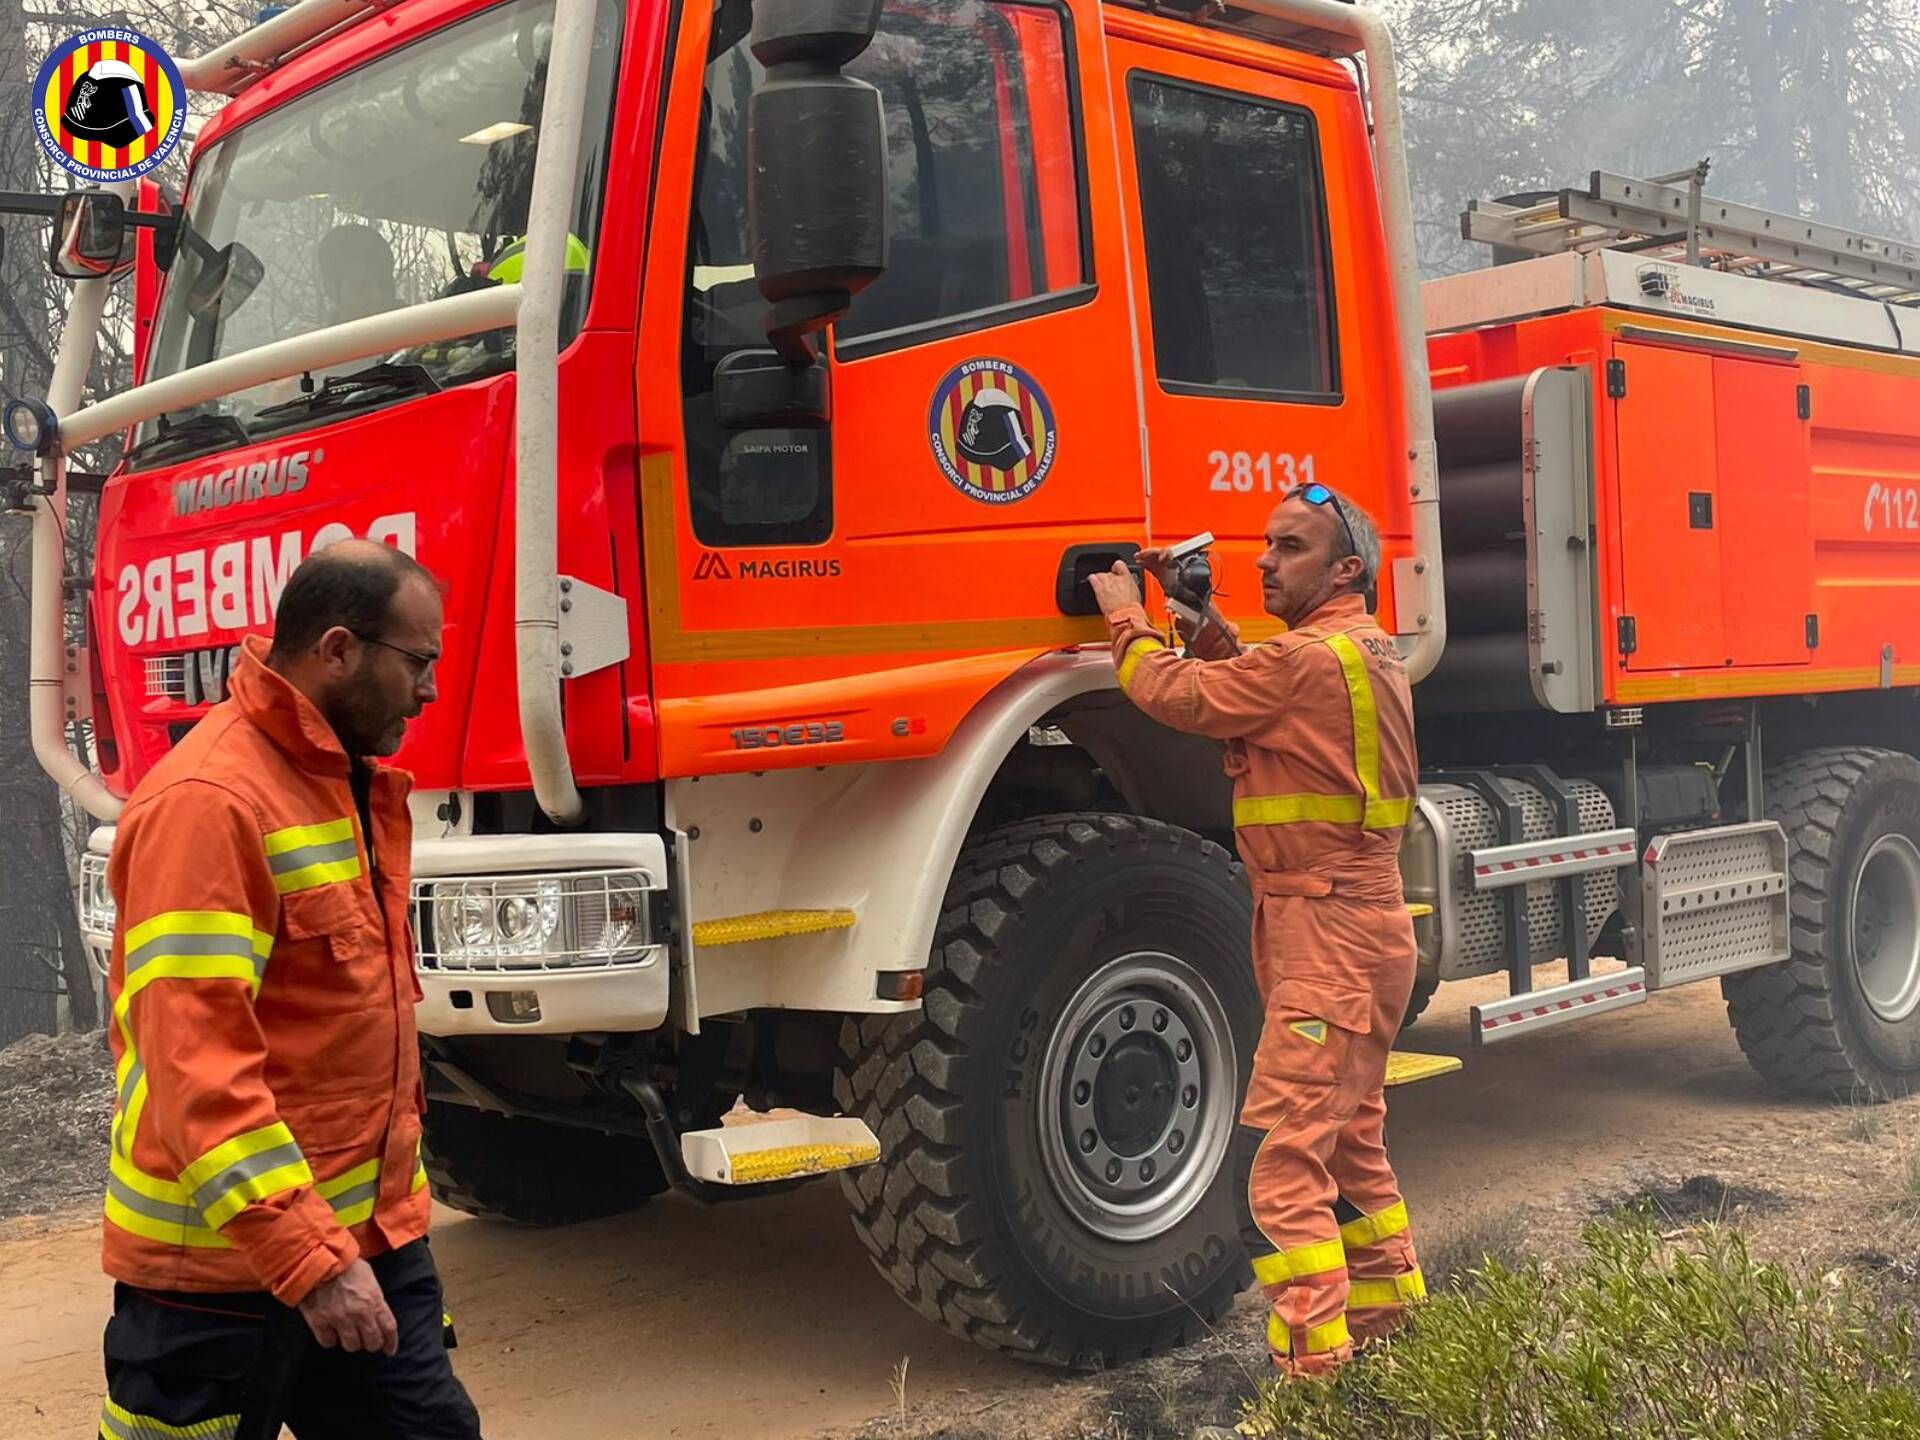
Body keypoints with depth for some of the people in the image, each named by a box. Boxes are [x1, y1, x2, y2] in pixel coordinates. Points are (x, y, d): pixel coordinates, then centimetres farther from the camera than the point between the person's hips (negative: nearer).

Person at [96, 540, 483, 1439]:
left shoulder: (355, 785, 10)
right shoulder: (209, 800, -19)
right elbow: (195, 1061, -25)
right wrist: (307, 1257, -26)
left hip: (369, 1239, 8)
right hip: (225, 1267, -8)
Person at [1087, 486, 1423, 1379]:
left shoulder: (1310, 658, -17)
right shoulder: (1364, 652, 15)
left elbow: (1182, 698, -13)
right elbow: (1244, 685, 24)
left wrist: (1126, 618, 2)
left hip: (1328, 935, -11)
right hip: (1357, 927, 11)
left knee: (1286, 1154, -12)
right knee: (1350, 1141, 21)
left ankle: (1313, 1372, -10)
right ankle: (1388, 1316, 35)